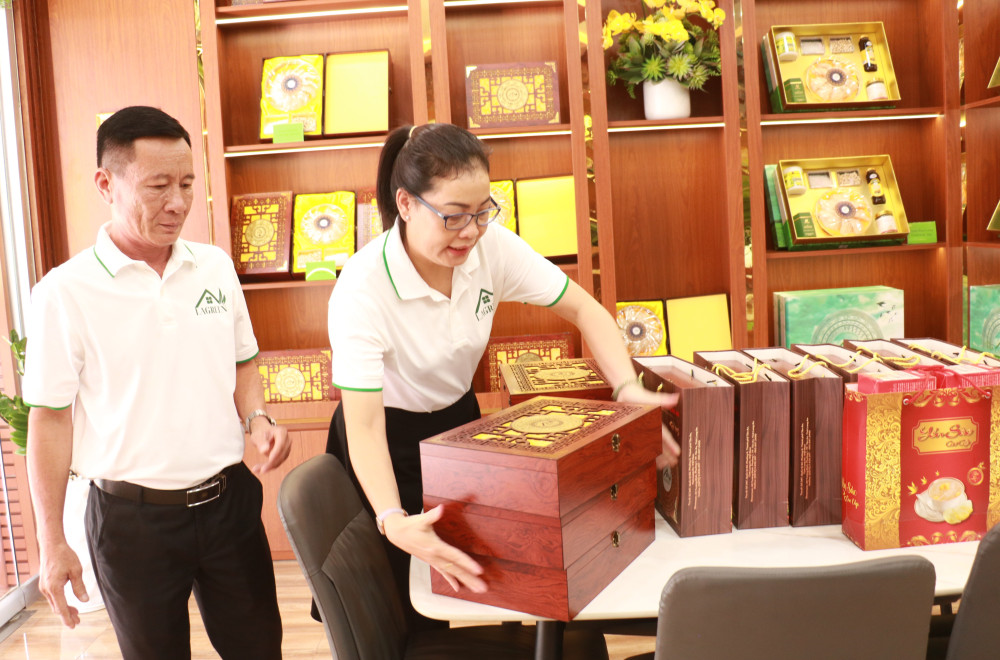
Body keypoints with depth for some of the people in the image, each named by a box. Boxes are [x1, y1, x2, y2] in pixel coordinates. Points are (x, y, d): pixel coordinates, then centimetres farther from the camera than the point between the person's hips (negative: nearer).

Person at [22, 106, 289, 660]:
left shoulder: (215, 266, 2)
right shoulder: (64, 292, -10)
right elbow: (49, 420, -5)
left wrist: (257, 418, -6)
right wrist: (51, 543, -4)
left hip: (229, 497, 3)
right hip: (133, 515, -3)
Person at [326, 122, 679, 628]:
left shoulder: (493, 246, -18)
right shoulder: (362, 288, -30)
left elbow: (584, 309, -12)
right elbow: (363, 427, -33)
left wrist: (628, 389, -28)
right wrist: (394, 522, -48)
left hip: (459, 419, 4)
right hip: (388, 440, -4)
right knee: (415, 609, 7)